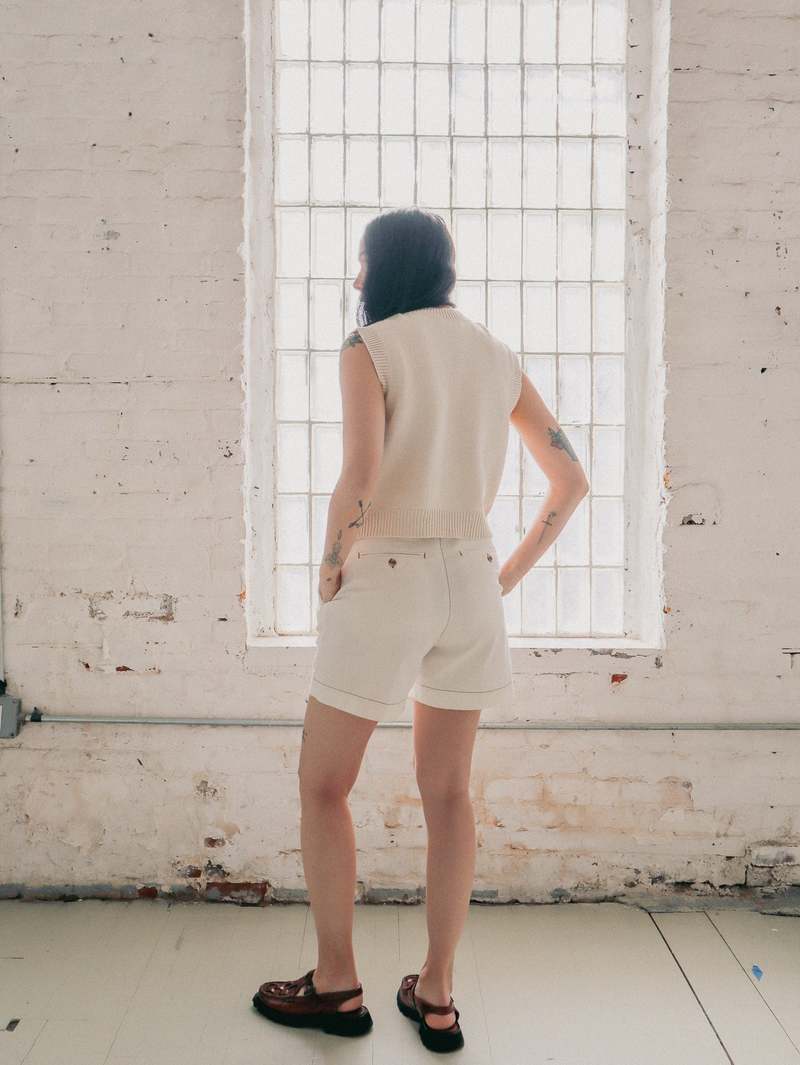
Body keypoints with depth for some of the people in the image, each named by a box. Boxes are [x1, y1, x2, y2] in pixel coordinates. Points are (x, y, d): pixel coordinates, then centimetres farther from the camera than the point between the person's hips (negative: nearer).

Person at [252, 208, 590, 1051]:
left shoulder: (368, 348, -7)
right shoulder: (496, 357, 10)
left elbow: (359, 480, -22)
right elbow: (571, 481, 10)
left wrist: (327, 577, -8)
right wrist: (511, 573, 14)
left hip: (382, 581, -5)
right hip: (468, 583, 6)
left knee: (322, 786, 11)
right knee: (447, 792, 12)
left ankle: (336, 985, 18)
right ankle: (436, 996, 20)